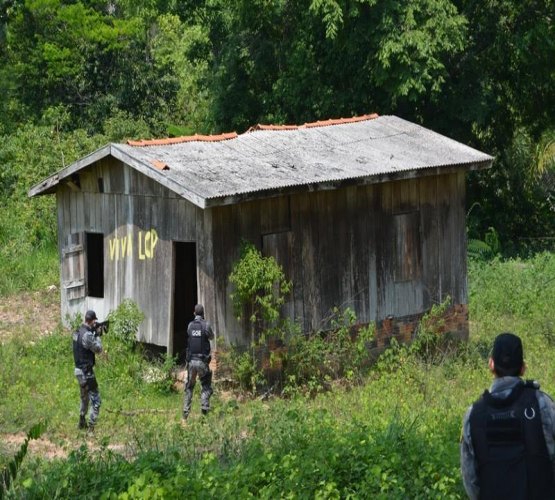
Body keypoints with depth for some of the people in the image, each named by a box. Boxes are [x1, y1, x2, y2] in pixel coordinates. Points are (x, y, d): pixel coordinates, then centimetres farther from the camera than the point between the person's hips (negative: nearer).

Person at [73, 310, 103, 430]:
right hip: (86, 372, -9)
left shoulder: (77, 332, 6)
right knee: (95, 400, -5)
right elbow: (98, 349, -12)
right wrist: (97, 336, 0)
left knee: (85, 399, 24)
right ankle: (91, 428, -9)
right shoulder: (87, 335, -22)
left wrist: (94, 333, 8)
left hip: (78, 370, 9)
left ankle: (82, 423, 33)